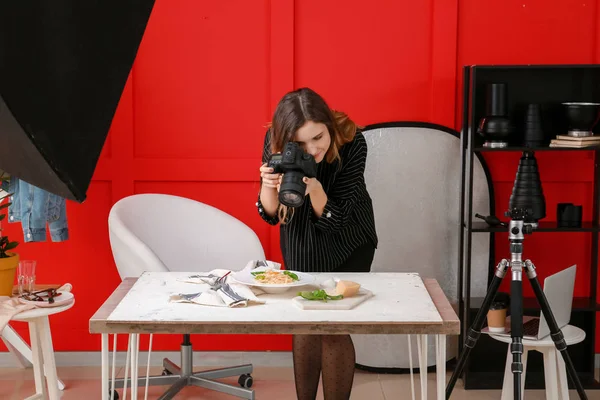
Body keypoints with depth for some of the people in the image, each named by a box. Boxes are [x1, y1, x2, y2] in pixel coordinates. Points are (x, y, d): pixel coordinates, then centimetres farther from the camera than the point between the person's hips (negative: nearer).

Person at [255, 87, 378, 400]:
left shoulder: (352, 143, -30)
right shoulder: (275, 141, -24)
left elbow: (336, 219, -25)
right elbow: (270, 214, -16)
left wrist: (314, 188, -44)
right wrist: (268, 184, -37)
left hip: (347, 242, -2)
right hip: (300, 242, 3)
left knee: (334, 330, -5)